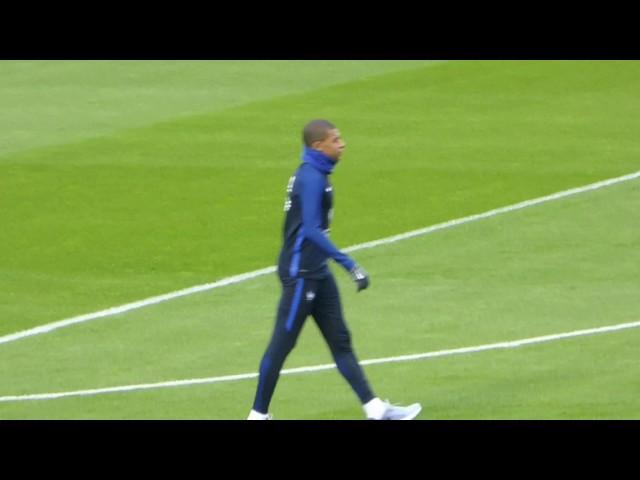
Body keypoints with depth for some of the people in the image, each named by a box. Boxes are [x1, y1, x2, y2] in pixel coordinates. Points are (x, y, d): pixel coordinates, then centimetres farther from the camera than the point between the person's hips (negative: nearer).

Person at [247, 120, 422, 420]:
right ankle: (258, 414, 6)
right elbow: (311, 230, -27)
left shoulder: (314, 174, 12)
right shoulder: (311, 178, -18)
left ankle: (374, 409, 6)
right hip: (300, 273, -10)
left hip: (318, 272, 10)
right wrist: (350, 265, -29)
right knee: (282, 344, -2)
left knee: (340, 341, 7)